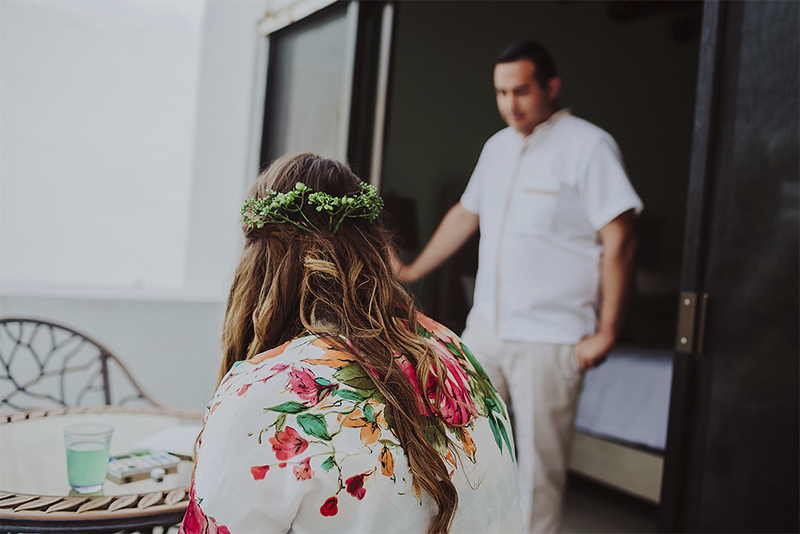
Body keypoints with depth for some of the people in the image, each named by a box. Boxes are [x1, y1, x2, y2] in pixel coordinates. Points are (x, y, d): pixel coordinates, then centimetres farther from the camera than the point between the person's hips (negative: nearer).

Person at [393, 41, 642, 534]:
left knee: (539, 463, 3)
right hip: (486, 327, 7)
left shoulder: (589, 146, -9)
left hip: (551, 338, -6)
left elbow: (620, 241, -12)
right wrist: (412, 271, 27)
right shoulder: (497, 146, 12)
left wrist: (607, 332, -14)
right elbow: (465, 216, 23)